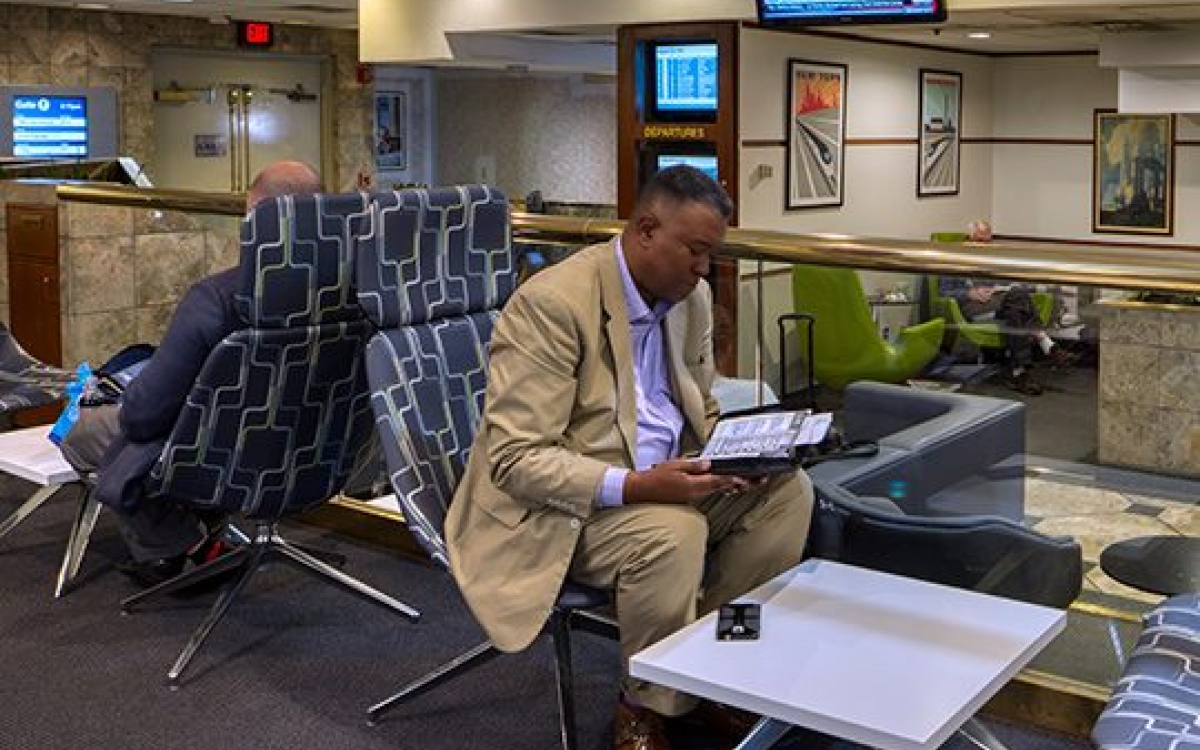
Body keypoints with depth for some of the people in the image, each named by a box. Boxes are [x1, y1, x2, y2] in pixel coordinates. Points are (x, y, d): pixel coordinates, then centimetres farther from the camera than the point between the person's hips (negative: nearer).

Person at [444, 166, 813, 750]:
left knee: (787, 489, -8)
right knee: (672, 533, -33)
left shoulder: (692, 298, 4)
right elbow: (516, 457, -24)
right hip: (558, 506, -8)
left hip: (664, 481, 8)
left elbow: (699, 411, 16)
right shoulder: (550, 304, -21)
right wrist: (633, 486, -35)